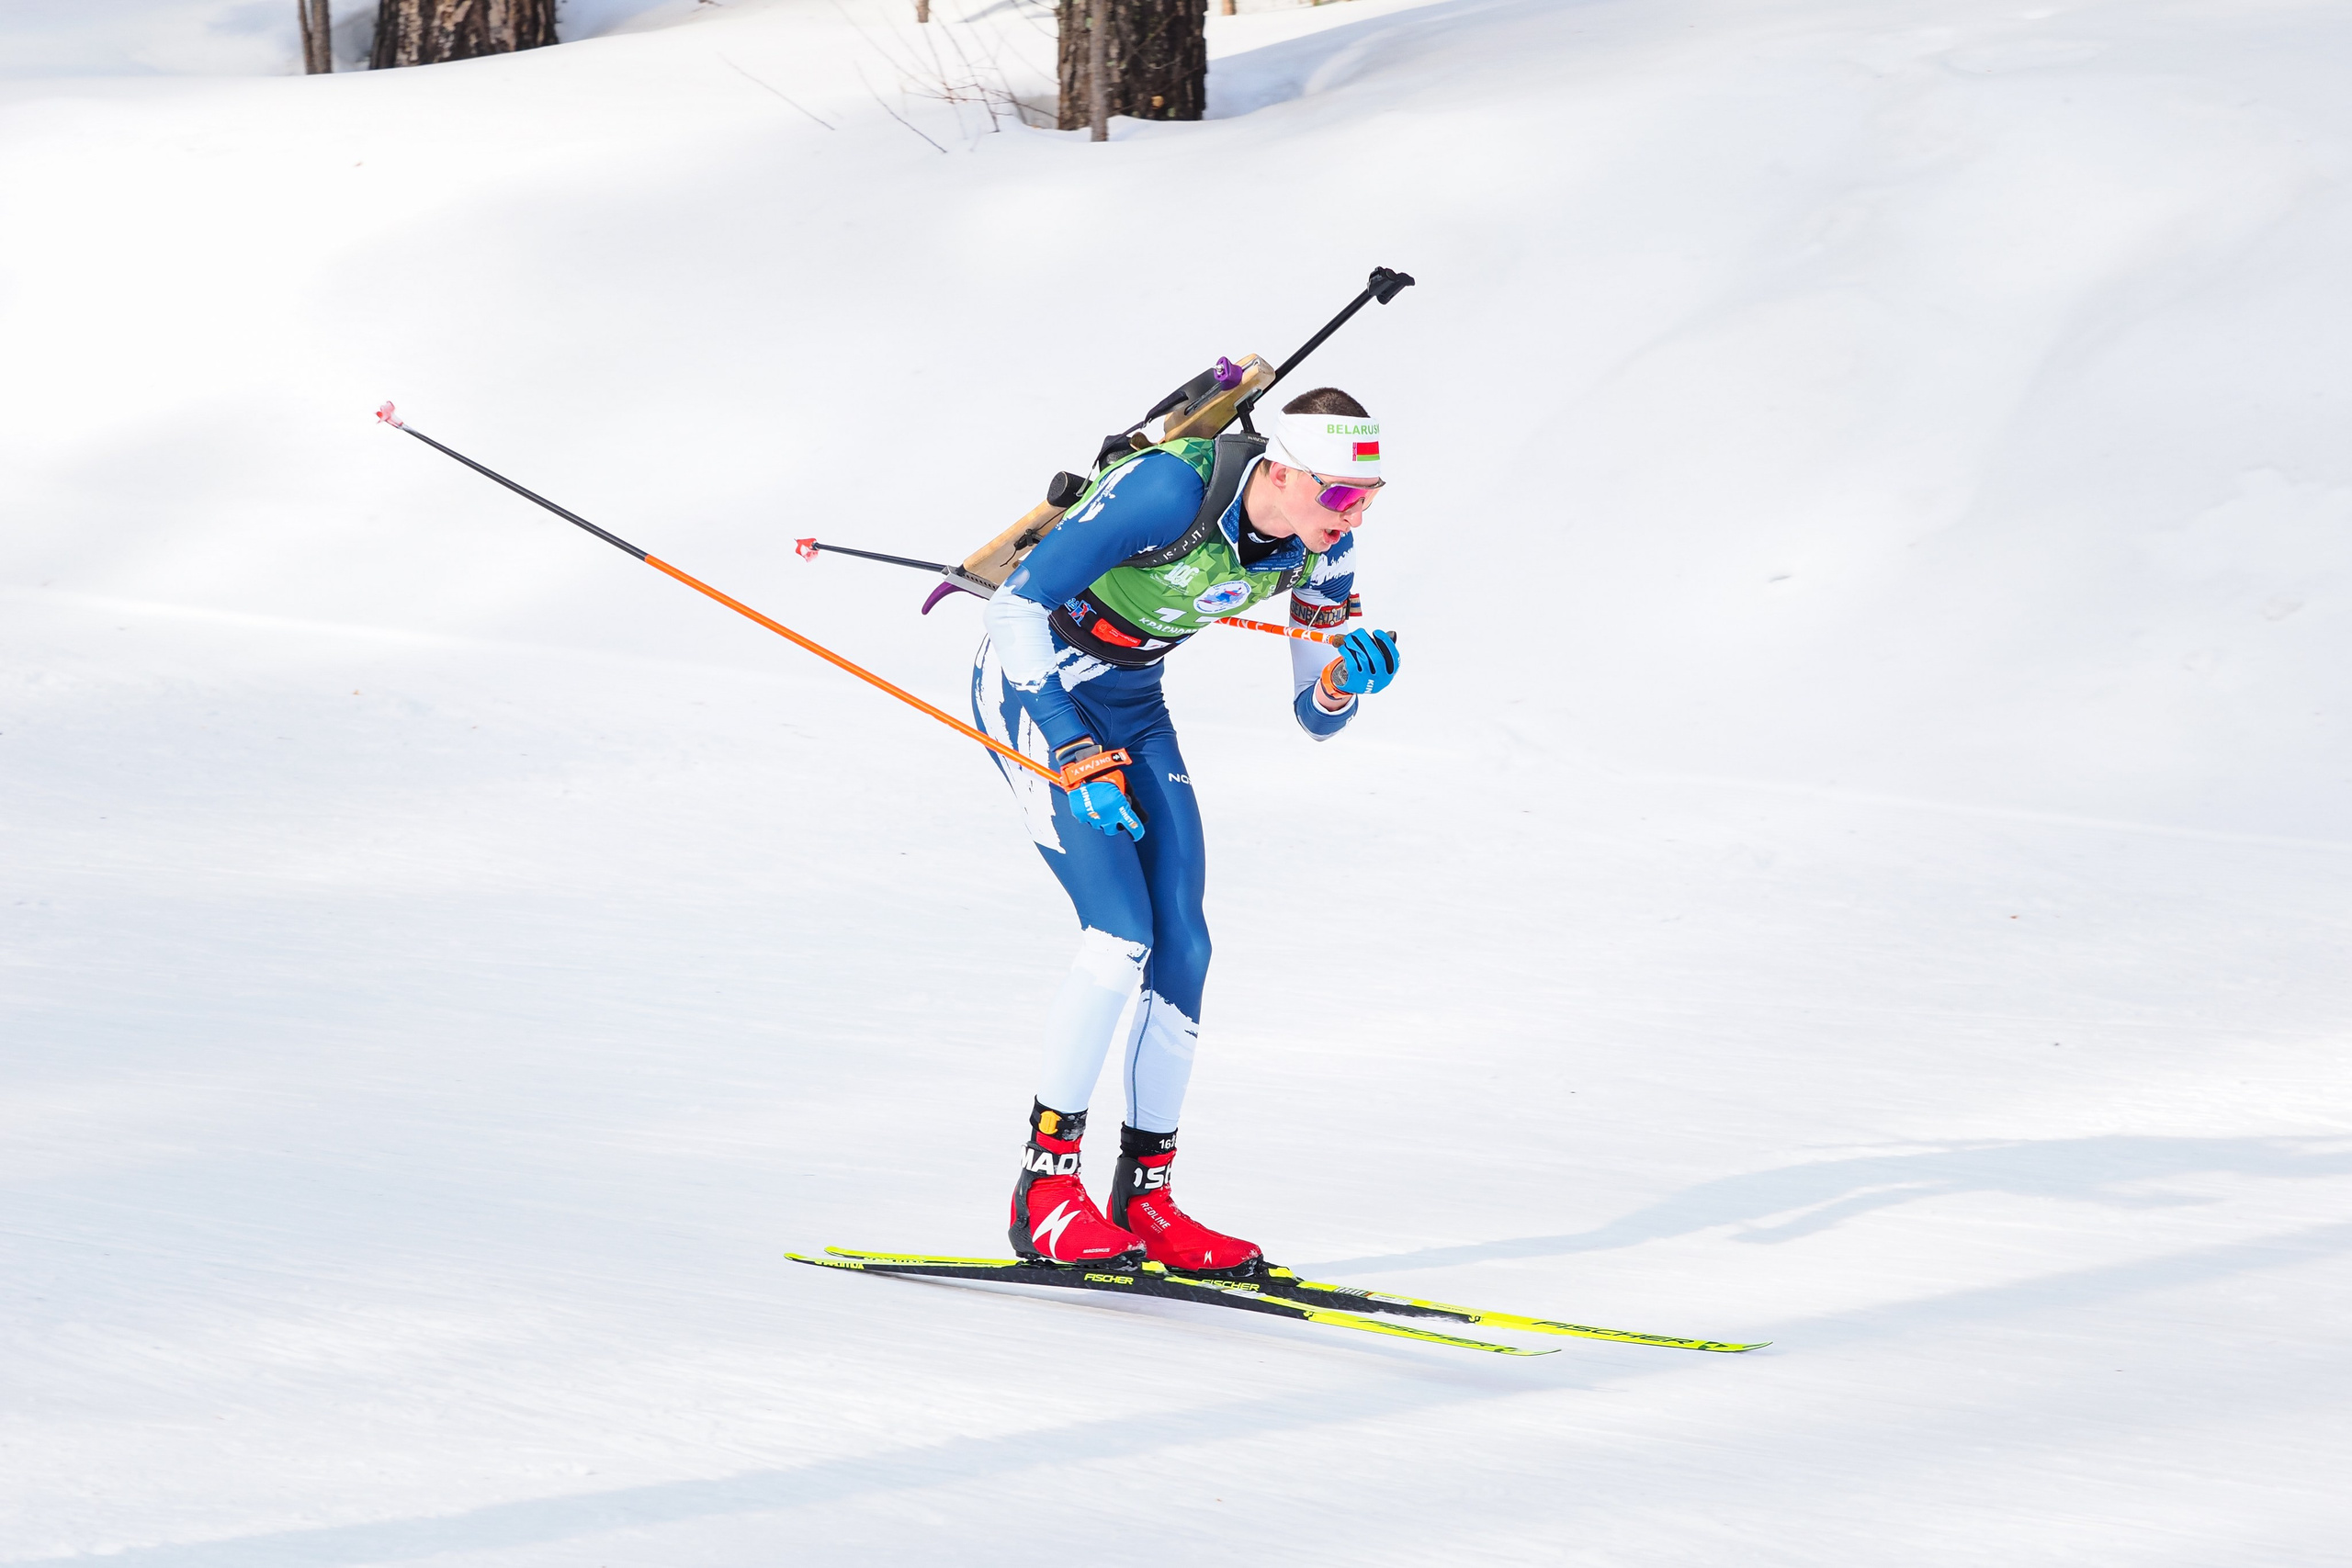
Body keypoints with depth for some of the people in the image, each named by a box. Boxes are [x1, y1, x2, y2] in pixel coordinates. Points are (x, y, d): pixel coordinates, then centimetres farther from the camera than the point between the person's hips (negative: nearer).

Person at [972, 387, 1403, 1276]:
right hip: (1033, 688, -7)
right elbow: (1015, 609, -28)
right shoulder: (1170, 492, -31)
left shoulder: (1320, 552, -10)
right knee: (1121, 933, -19)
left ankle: (1145, 1198, 6)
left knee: (1183, 949, -3)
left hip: (1132, 704, 7)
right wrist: (1077, 758, -30)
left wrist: (1349, 678, -22)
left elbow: (1315, 719, 1)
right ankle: (1045, 1187, -10)